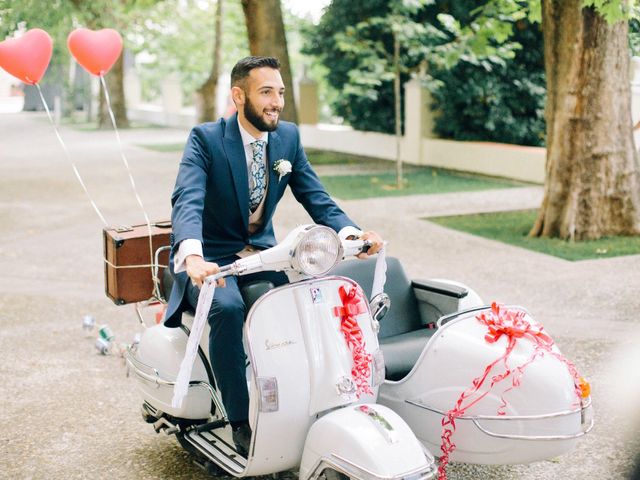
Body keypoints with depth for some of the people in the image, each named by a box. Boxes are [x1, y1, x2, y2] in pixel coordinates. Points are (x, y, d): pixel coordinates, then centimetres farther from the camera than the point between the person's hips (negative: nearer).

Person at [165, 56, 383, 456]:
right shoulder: (205, 139, -14)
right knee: (227, 308, -34)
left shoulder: (289, 137, 1)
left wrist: (352, 233, -26)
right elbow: (187, 201, -30)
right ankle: (242, 421, -18)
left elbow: (317, 199, -4)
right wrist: (193, 257, -51)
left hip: (261, 252, 4)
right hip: (211, 258, -4)